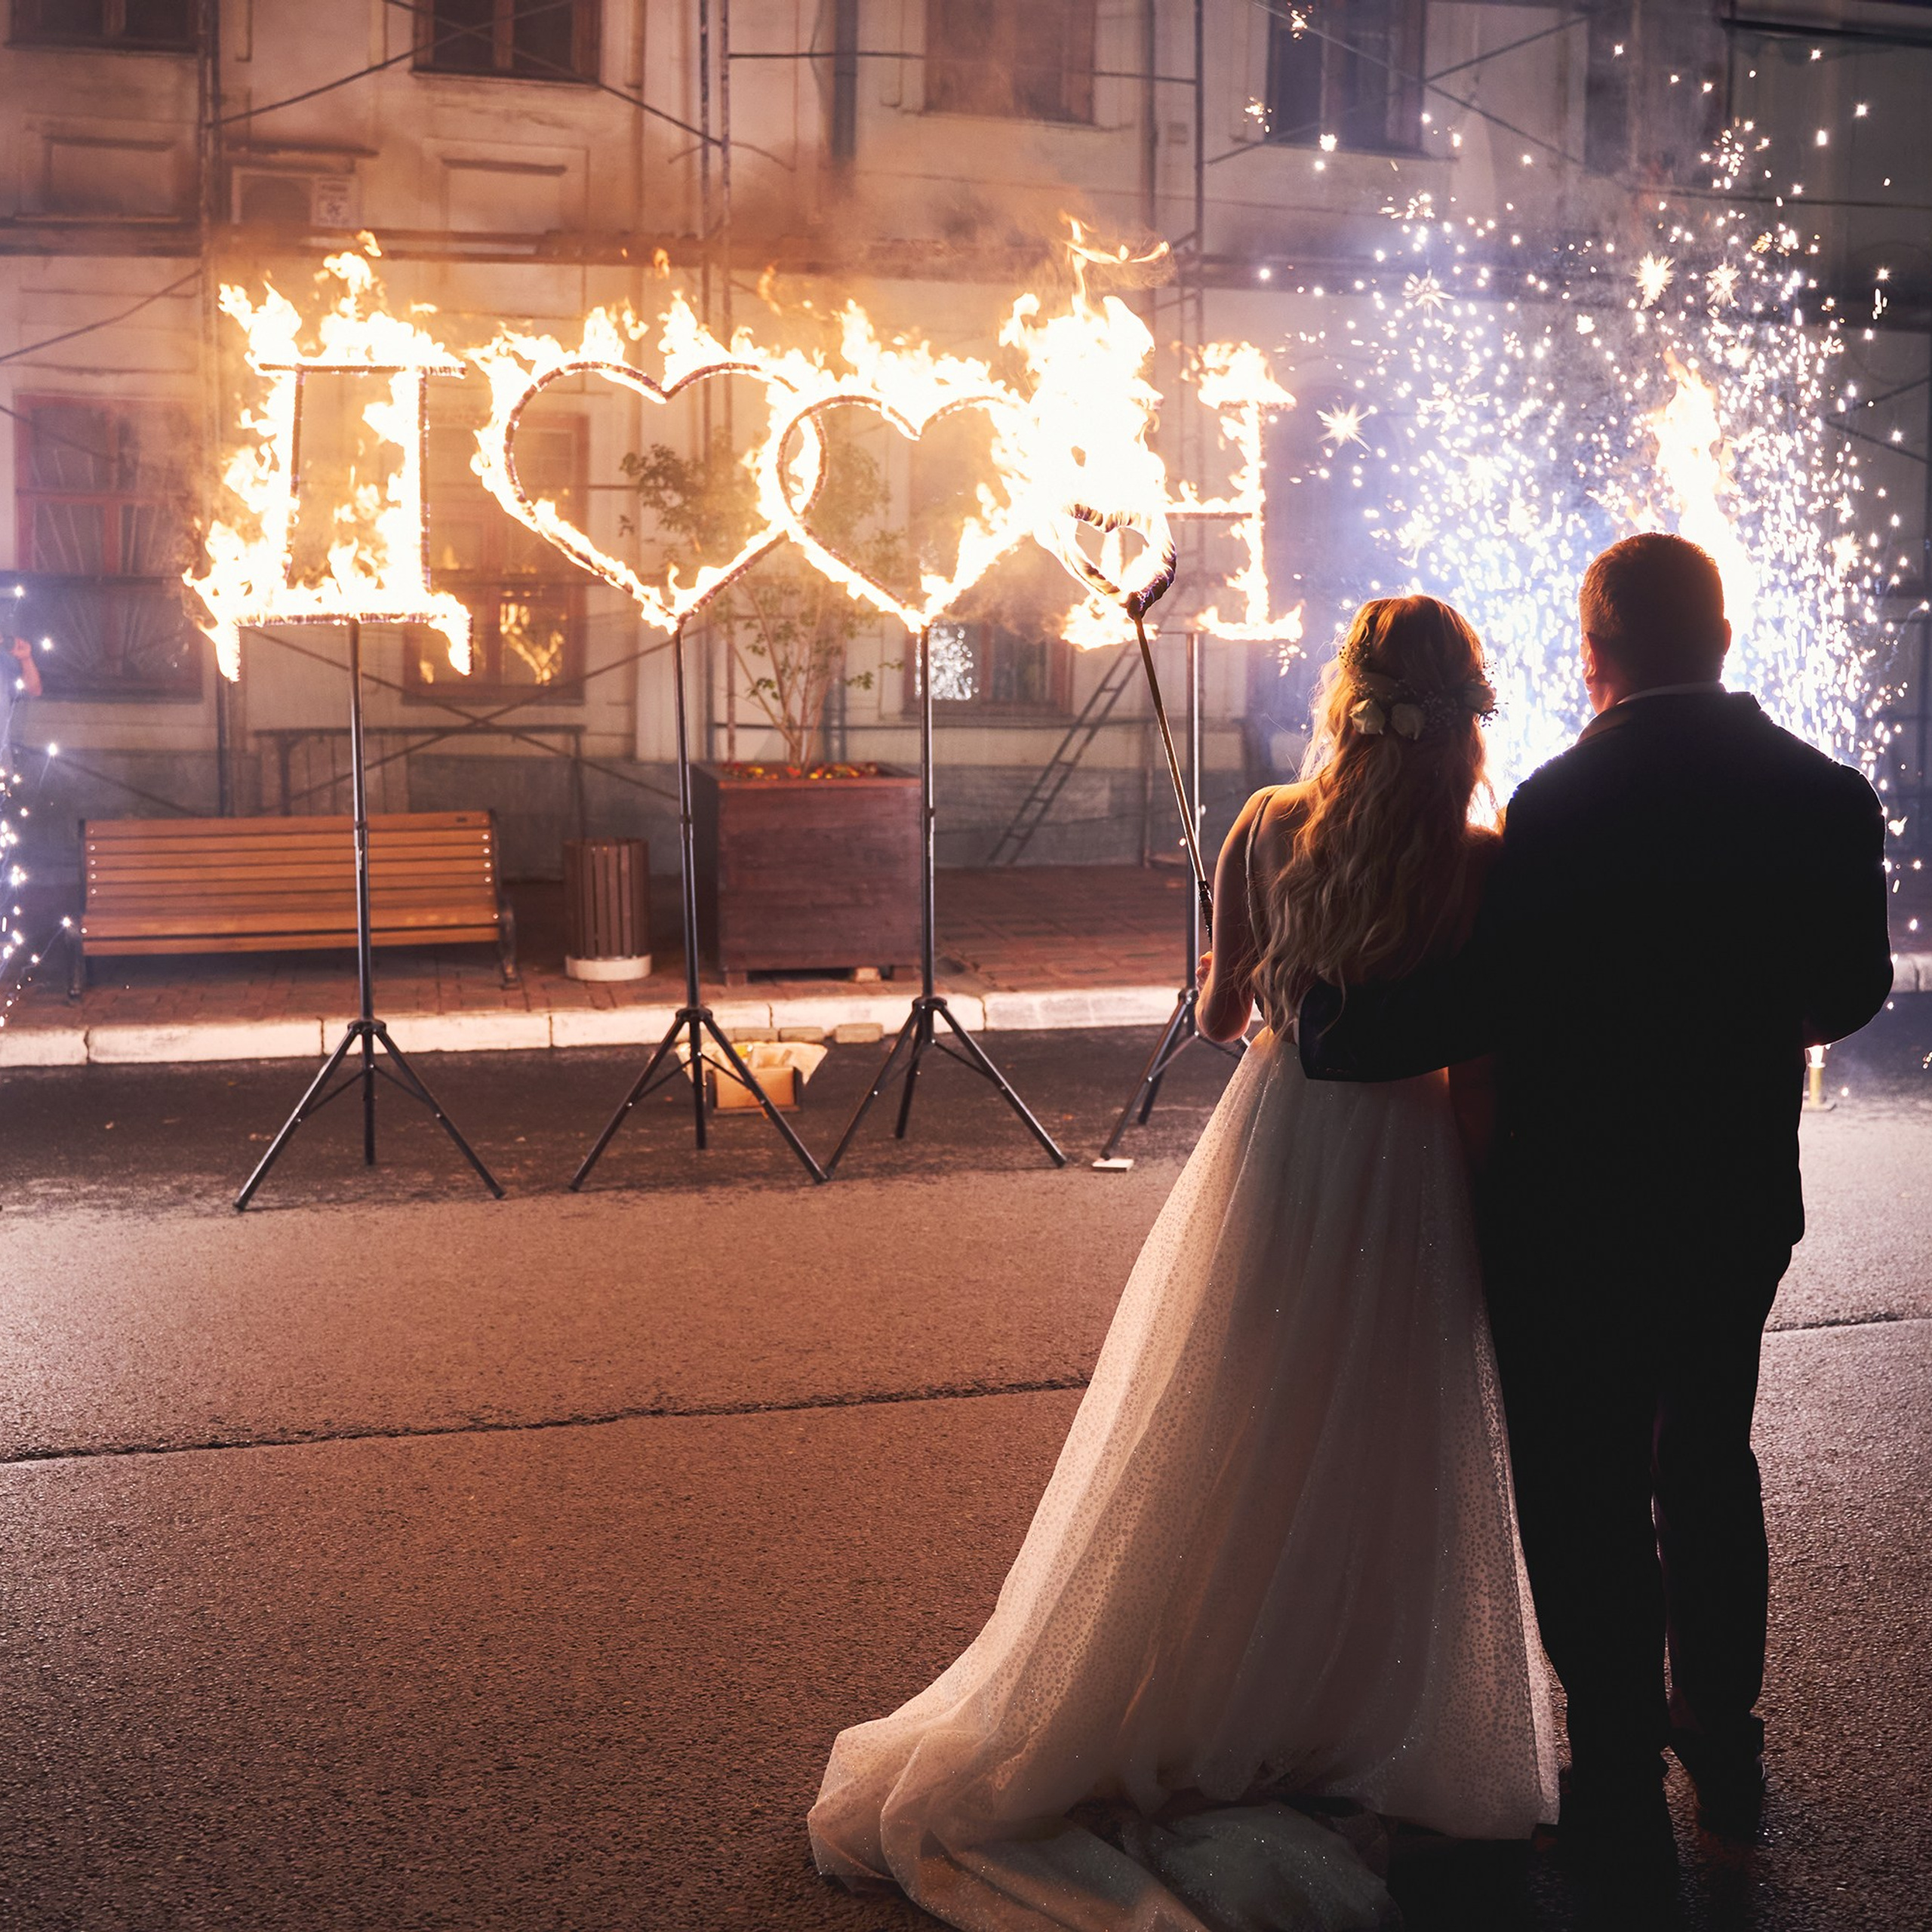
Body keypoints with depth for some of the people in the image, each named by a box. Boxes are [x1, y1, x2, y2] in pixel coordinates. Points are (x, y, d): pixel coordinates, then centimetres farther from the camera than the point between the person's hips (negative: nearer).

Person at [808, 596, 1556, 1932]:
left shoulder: (1269, 830, -7)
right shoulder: (1486, 865, -14)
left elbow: (1219, 1015, 3)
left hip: (1273, 1152, 2)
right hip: (1409, 1172, -2)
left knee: (1219, 1459, 15)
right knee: (1383, 1465, 14)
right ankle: (1361, 1718, 30)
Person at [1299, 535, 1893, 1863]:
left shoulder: (1566, 804, -21)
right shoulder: (1826, 794, -4)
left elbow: (1491, 1004, -23)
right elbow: (1852, 990, 6)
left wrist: (1334, 1033, -10)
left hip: (1578, 1214, -5)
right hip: (1747, 1198, 6)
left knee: (1589, 1494, 9)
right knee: (1711, 1465, 24)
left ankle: (1623, 1784, 21)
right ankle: (1726, 1743, 38)